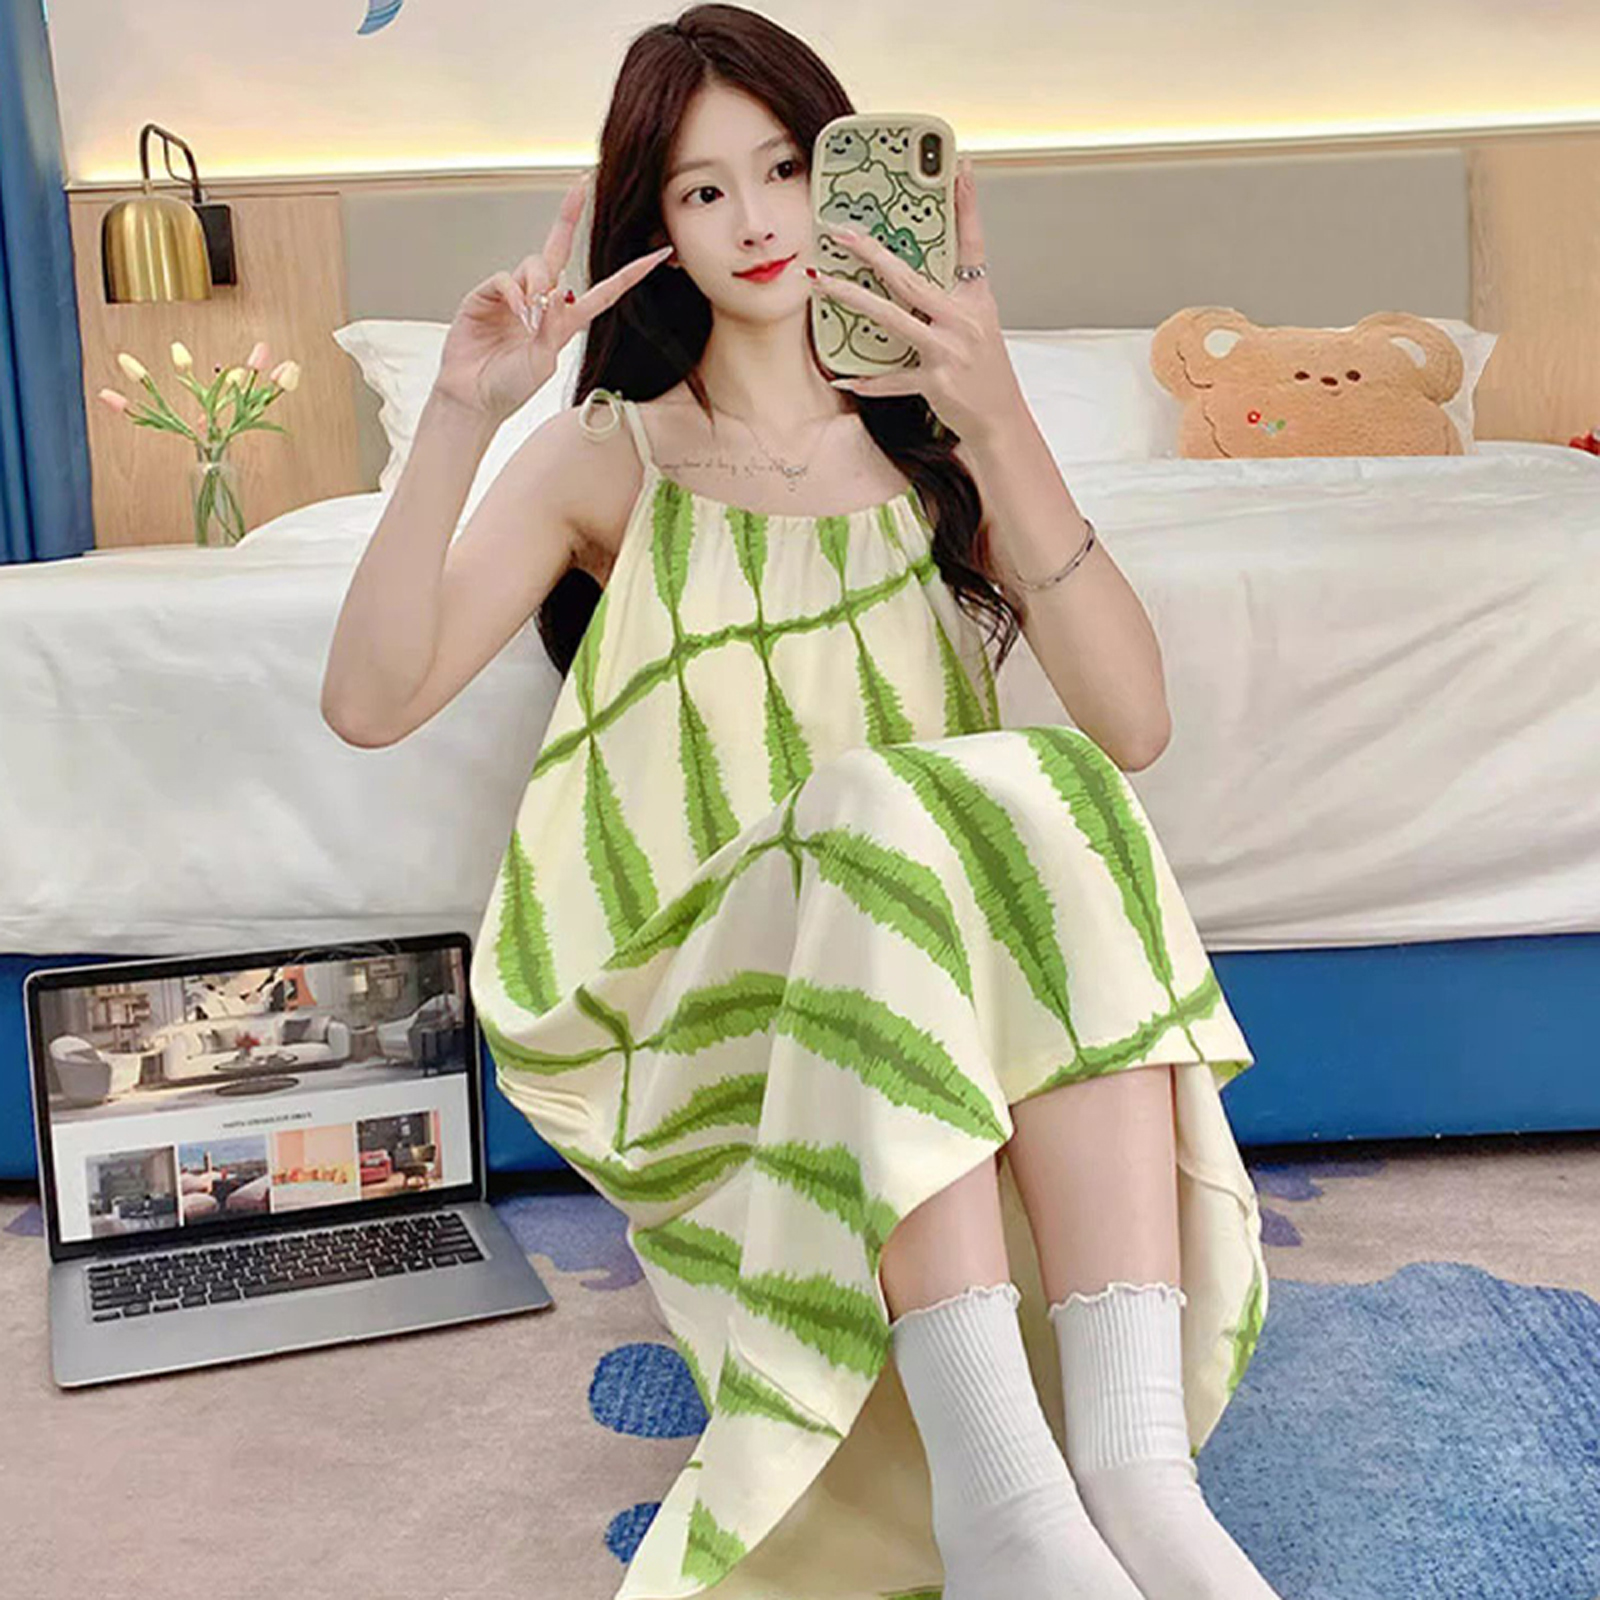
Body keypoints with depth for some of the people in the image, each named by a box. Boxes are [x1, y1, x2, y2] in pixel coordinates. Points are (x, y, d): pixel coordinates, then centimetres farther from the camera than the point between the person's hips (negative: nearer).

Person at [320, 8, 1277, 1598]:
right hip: (695, 1007, -1)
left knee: (1042, 807, -29)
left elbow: (1132, 724, -9)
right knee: (885, 827, -31)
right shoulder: (607, 458, 6)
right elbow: (369, 701, -9)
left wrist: (999, 424, -20)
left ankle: (1134, 1462, -39)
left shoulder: (937, 433, 8)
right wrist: (458, 419, -19)